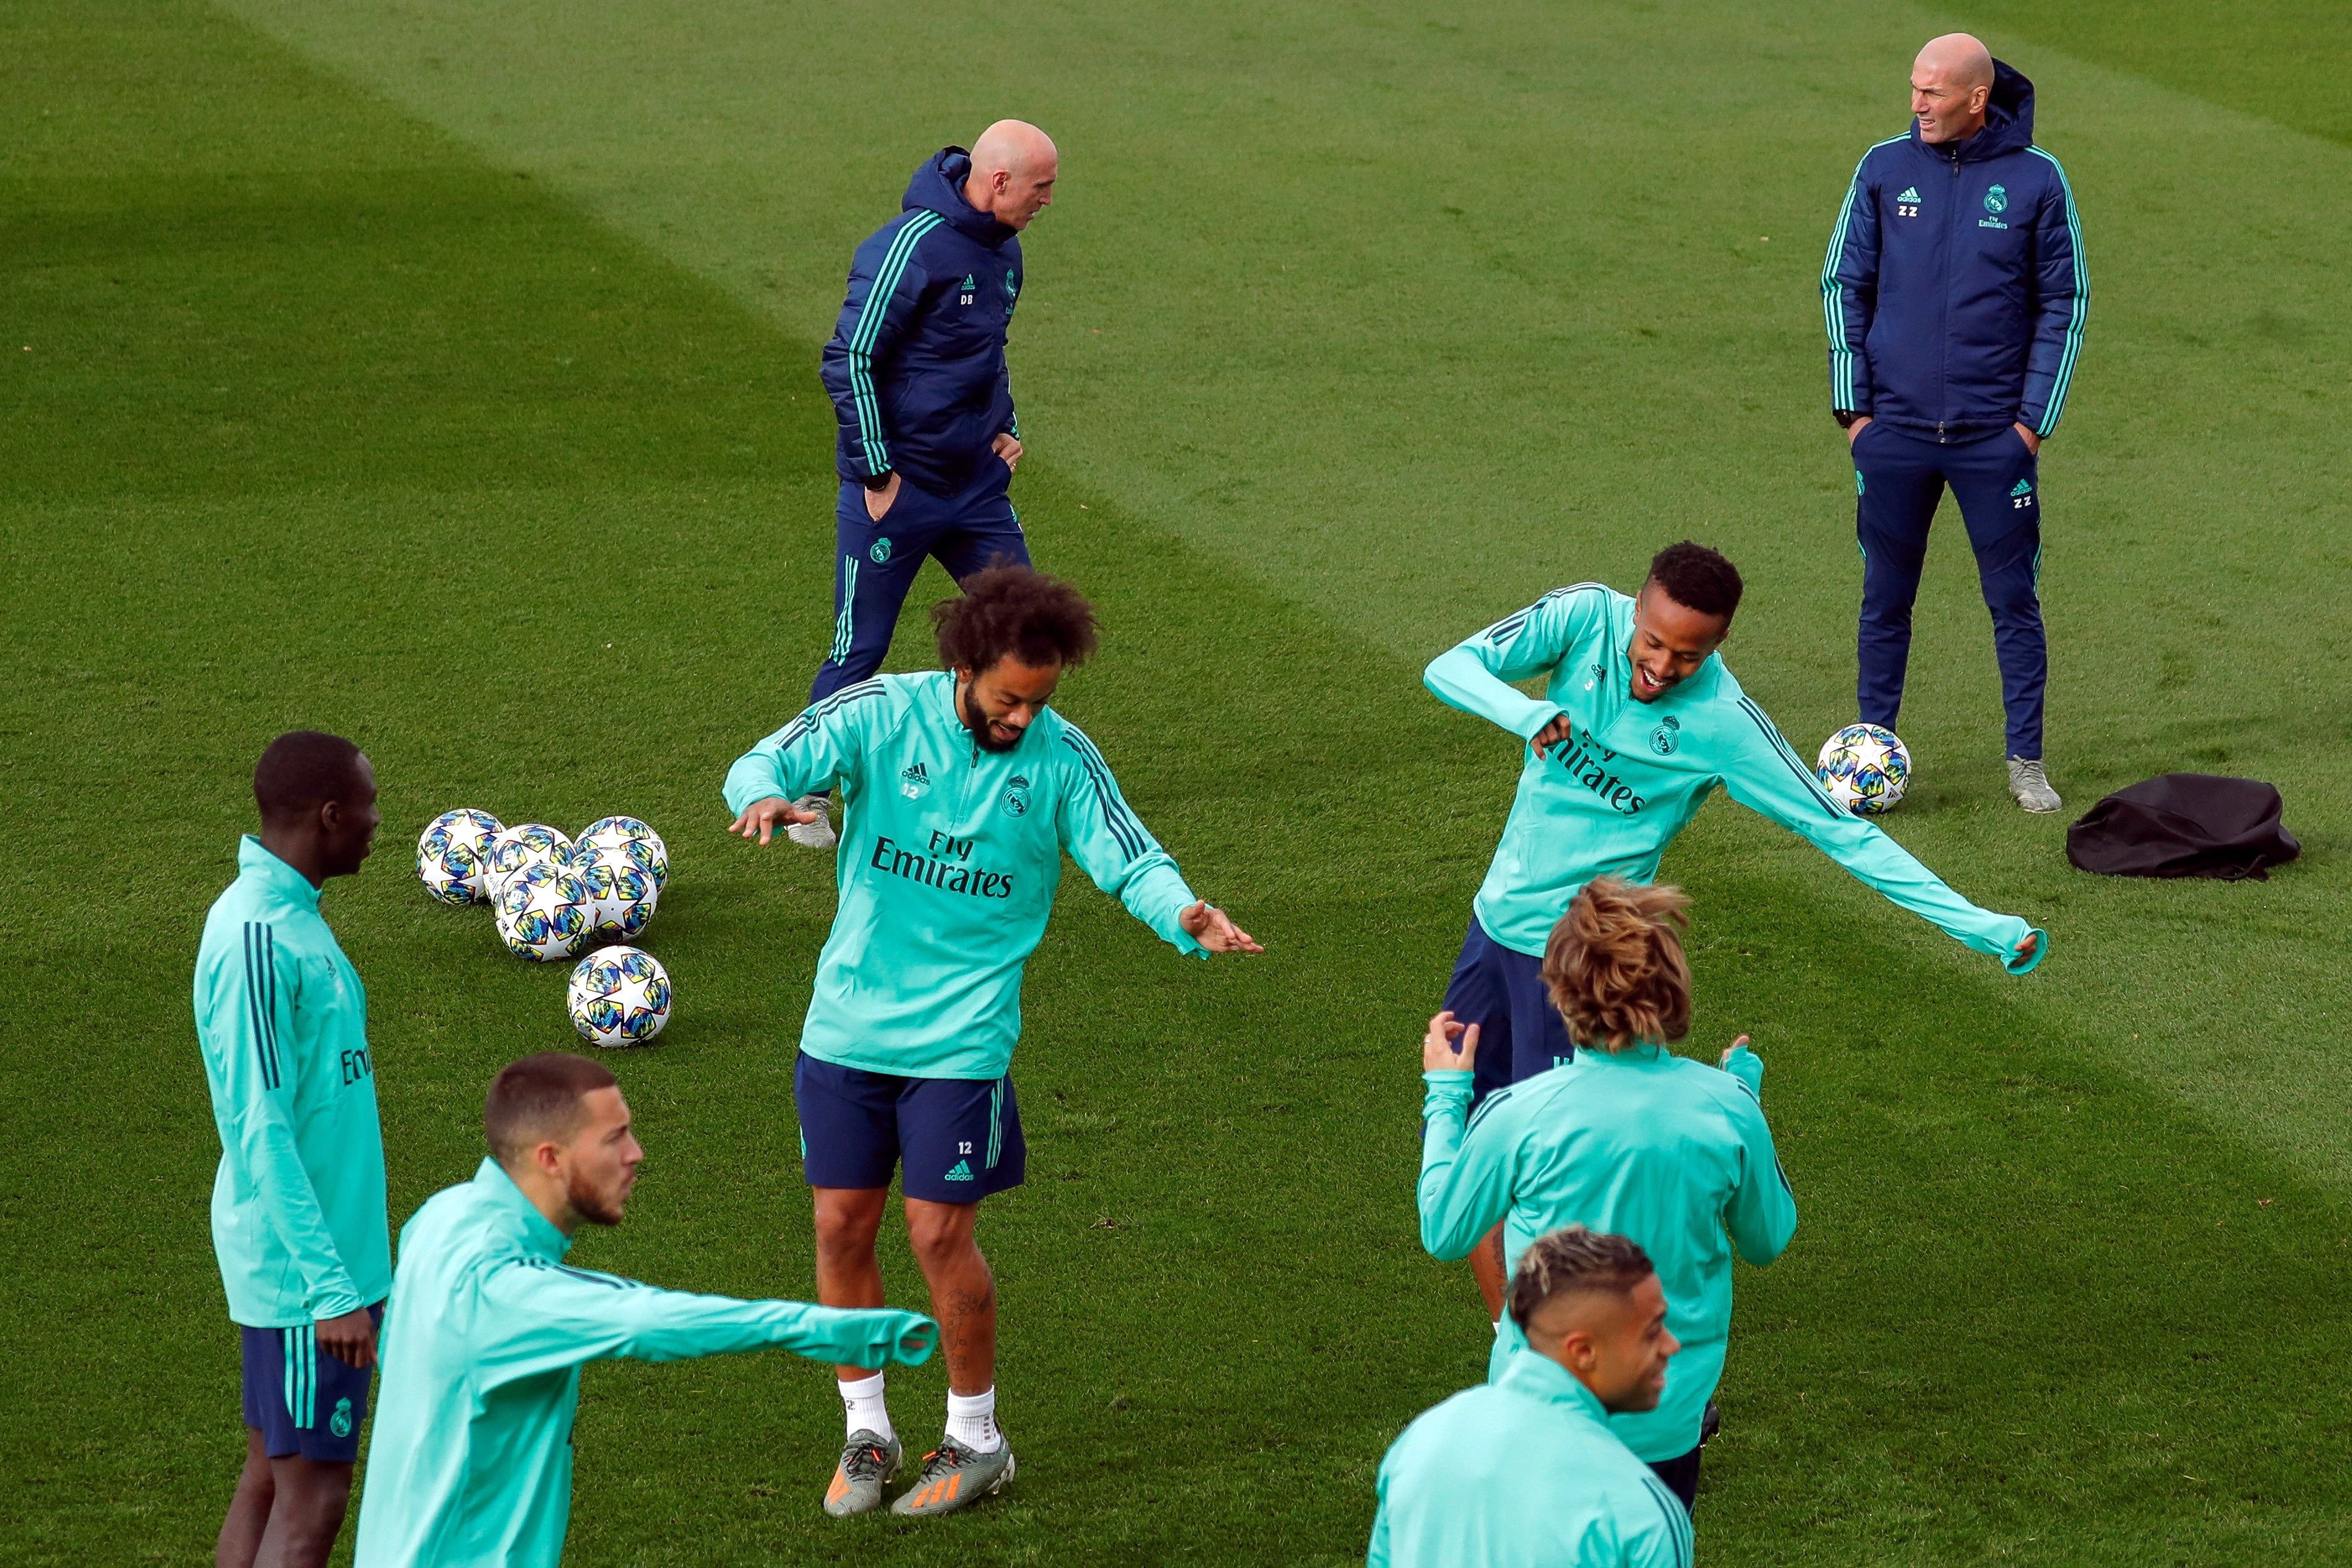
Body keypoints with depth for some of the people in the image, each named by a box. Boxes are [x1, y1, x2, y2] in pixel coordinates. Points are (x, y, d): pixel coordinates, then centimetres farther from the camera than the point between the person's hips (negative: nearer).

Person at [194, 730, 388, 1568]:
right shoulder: (256, 939, -21)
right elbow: (260, 1133, -23)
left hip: (319, 1257, 10)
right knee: (311, 1498, -5)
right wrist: (330, 1285, -22)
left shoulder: (287, 914, 8)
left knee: (271, 1481, 13)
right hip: (304, 1273, -10)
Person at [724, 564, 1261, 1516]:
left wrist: (1186, 917, -30)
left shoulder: (1061, 756, -6)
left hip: (960, 1037, -2)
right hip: (847, 1022, 2)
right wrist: (766, 797, -41)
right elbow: (765, 762, -16)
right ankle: (867, 1428, 26)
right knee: (842, 1224, 7)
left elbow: (1131, 860, -7)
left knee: (940, 1234, -3)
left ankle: (976, 1438, 18)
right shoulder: (883, 713, -8)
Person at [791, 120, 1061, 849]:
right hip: (895, 491, -8)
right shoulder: (912, 247, -20)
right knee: (860, 649, 1)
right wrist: (877, 473, -17)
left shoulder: (1003, 248, 7)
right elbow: (849, 361, -19)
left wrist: (1005, 427, 12)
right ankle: (807, 795, 15)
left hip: (977, 488, 8)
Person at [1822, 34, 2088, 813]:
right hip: (1894, 430, 1)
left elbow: (2066, 301, 3)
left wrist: (2034, 419, -3)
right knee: (1885, 599, 8)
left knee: (2014, 599, 4)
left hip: (1995, 435, -1)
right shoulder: (1884, 168, 2)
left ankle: (2026, 761, 13)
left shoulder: (2037, 179, -3)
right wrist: (1853, 406, 1)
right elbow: (1843, 284, 7)